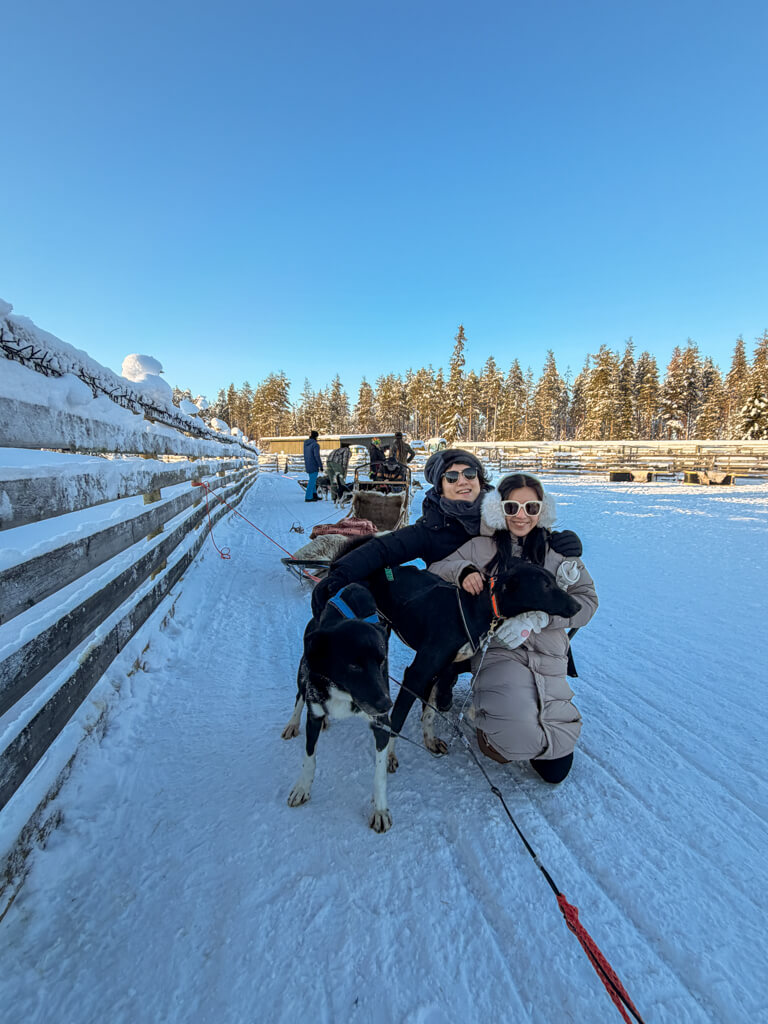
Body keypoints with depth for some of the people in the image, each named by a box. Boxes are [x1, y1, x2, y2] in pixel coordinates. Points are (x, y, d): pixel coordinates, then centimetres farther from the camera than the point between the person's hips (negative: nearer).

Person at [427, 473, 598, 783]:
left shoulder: (559, 550, 2)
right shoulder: (482, 548, 1)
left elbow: (587, 598, -4)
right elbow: (434, 571, 4)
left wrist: (537, 617, -20)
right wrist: (462, 571, -19)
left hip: (548, 656, 2)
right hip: (498, 650, -1)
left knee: (555, 772, 1)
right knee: (519, 731, -28)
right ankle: (488, 723, 8)